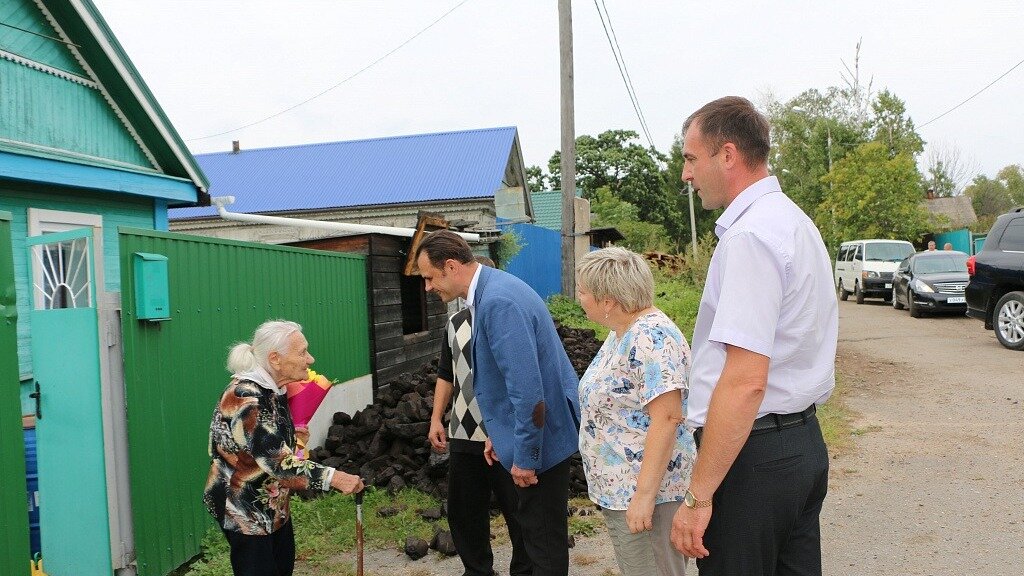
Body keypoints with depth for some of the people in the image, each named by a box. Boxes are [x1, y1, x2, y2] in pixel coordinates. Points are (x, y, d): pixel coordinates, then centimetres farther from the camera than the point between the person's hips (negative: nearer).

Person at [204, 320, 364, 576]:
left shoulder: (273, 389, 2)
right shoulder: (244, 399, -27)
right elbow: (278, 462, -34)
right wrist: (333, 477, -37)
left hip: (273, 502, 9)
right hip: (244, 507, -9)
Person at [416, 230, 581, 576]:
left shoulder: (498, 301, -25)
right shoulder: (489, 291, 7)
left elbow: (528, 388, -27)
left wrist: (525, 457, -20)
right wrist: (498, 433, 17)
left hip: (540, 436, -10)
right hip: (526, 430, 10)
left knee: (542, 534, 5)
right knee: (533, 525, 21)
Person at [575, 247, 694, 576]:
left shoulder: (651, 338, -21)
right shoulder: (621, 332, 10)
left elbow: (666, 419, -26)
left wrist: (645, 495, -27)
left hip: (643, 492, -10)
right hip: (618, 490, 10)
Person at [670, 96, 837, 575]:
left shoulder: (749, 235, -19)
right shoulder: (796, 221, 13)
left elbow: (746, 380, -26)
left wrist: (698, 496, -22)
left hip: (754, 449, -10)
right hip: (805, 441, 10)